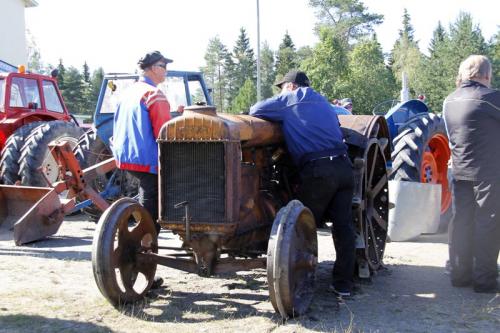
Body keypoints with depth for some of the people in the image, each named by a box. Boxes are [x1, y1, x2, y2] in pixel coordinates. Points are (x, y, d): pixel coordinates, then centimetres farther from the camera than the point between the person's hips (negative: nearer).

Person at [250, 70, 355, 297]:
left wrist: (279, 116, 25)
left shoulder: (291, 99, 5)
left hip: (318, 170, -6)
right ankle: (343, 283, 11)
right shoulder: (321, 101, 25)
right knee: (343, 225, 7)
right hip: (343, 167, 7)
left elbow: (255, 110, 5)